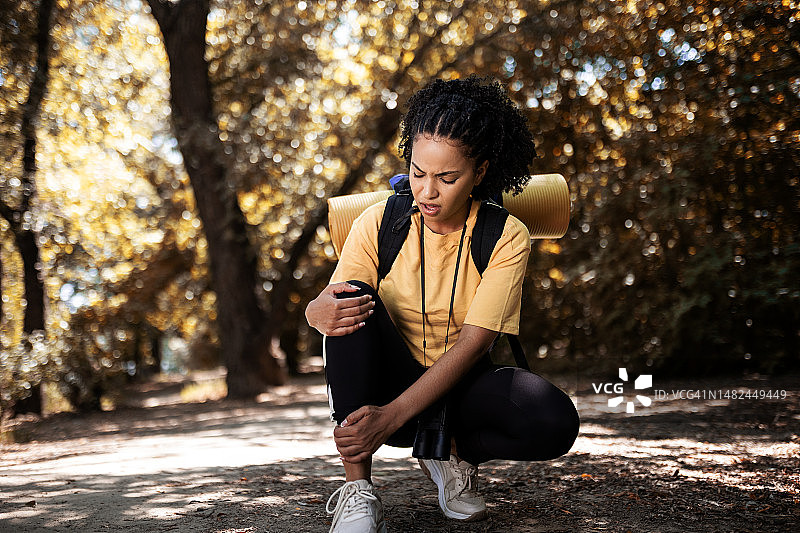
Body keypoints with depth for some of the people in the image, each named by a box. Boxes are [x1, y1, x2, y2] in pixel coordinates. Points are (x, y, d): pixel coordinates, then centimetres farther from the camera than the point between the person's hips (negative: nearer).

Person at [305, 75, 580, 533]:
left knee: (554, 422, -31)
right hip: (388, 378, 1)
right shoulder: (379, 223, -7)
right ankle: (358, 488, -25)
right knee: (353, 297, -29)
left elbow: (473, 342, -20)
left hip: (458, 386, -1)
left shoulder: (507, 238, -12)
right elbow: (323, 307, -10)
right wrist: (319, 312, -39)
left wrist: (392, 416, -32)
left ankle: (452, 452, 3)